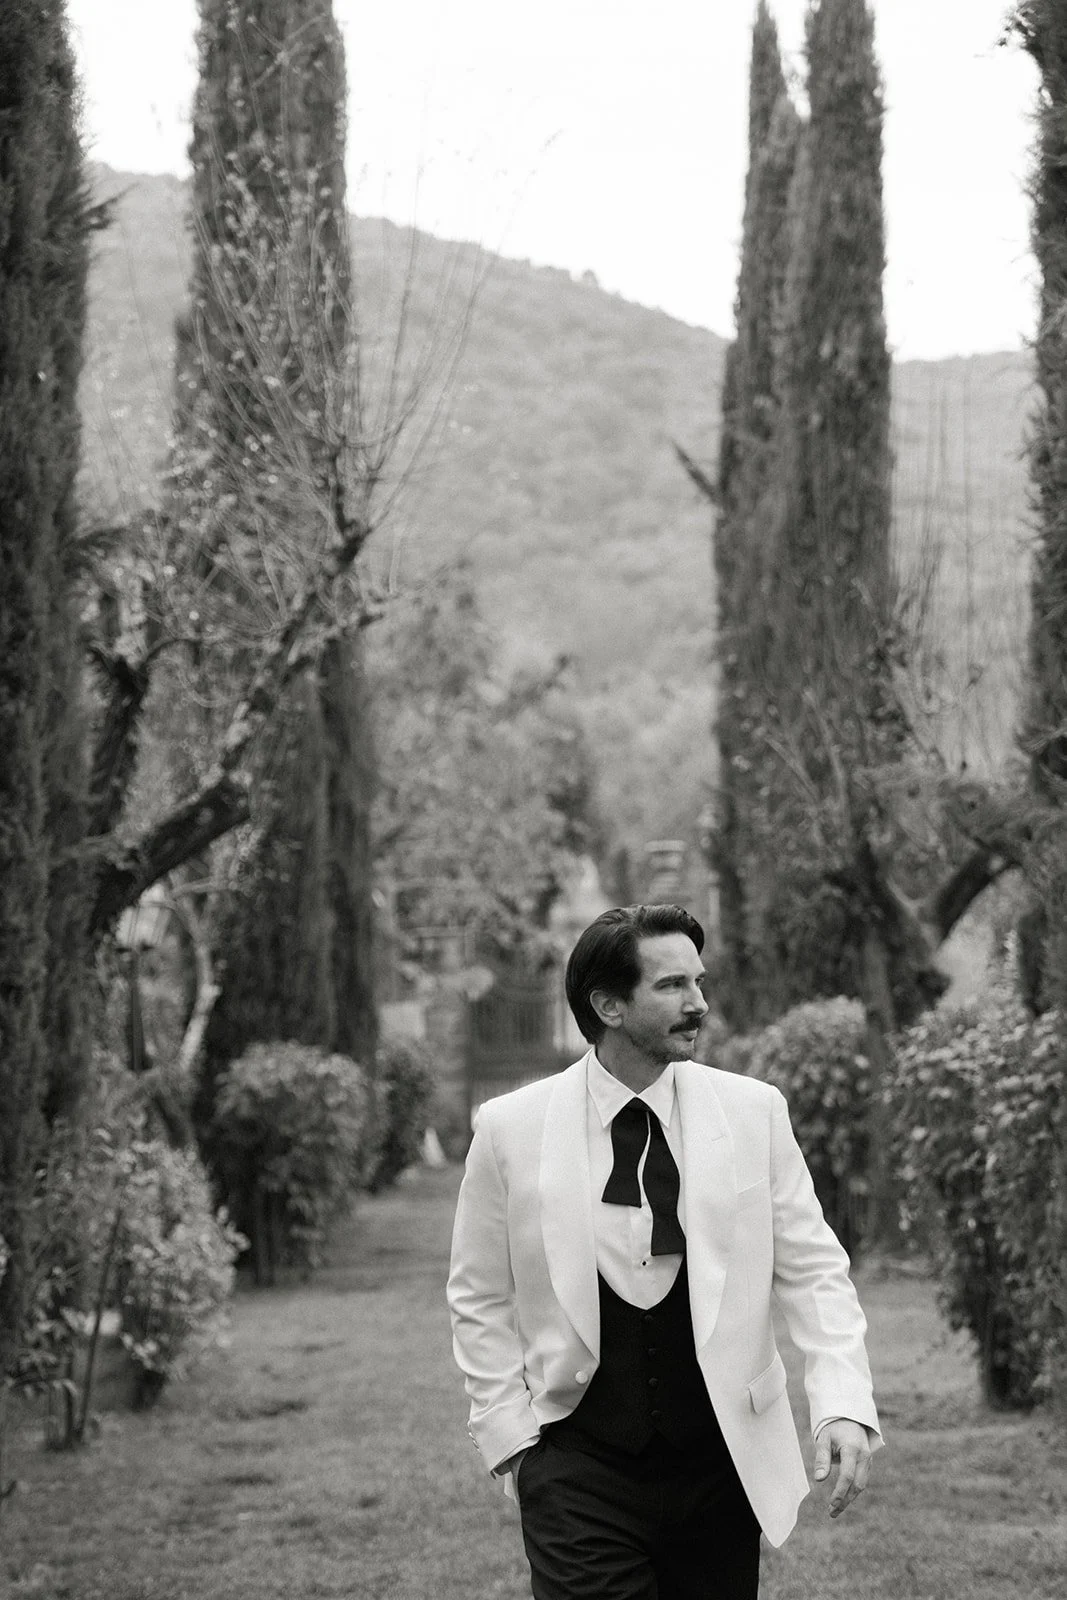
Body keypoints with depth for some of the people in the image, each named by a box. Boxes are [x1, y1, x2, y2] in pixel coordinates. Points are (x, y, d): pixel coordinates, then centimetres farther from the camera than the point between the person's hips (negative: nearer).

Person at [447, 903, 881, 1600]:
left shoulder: (754, 1112, 0)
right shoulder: (511, 1129, -3)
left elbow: (813, 1269, 1)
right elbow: (479, 1301, 5)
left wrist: (844, 1407, -12)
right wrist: (512, 1440, -1)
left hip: (721, 1464, 2)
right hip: (578, 1471, -2)